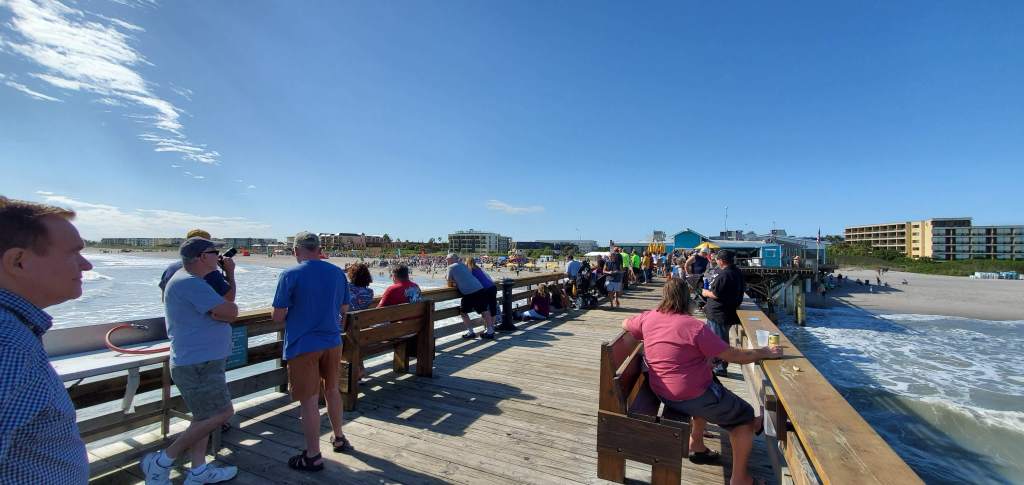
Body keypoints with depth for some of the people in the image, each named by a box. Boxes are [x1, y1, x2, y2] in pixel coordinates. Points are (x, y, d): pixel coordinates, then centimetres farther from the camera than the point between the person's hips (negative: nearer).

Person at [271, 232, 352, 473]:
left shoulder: (290, 275, -13)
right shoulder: (338, 273, 1)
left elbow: (277, 317, -11)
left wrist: (293, 315, 9)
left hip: (303, 346, -4)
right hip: (332, 342, 5)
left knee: (309, 401, 6)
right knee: (332, 390, 21)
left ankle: (313, 457, 18)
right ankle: (339, 438, 37)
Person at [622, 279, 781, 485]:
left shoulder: (648, 318, -5)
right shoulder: (695, 327, -21)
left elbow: (625, 324, 15)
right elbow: (736, 356, -14)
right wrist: (768, 352, 1)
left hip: (662, 394, 7)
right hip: (691, 397, -7)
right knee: (744, 415, 16)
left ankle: (697, 445, 43)